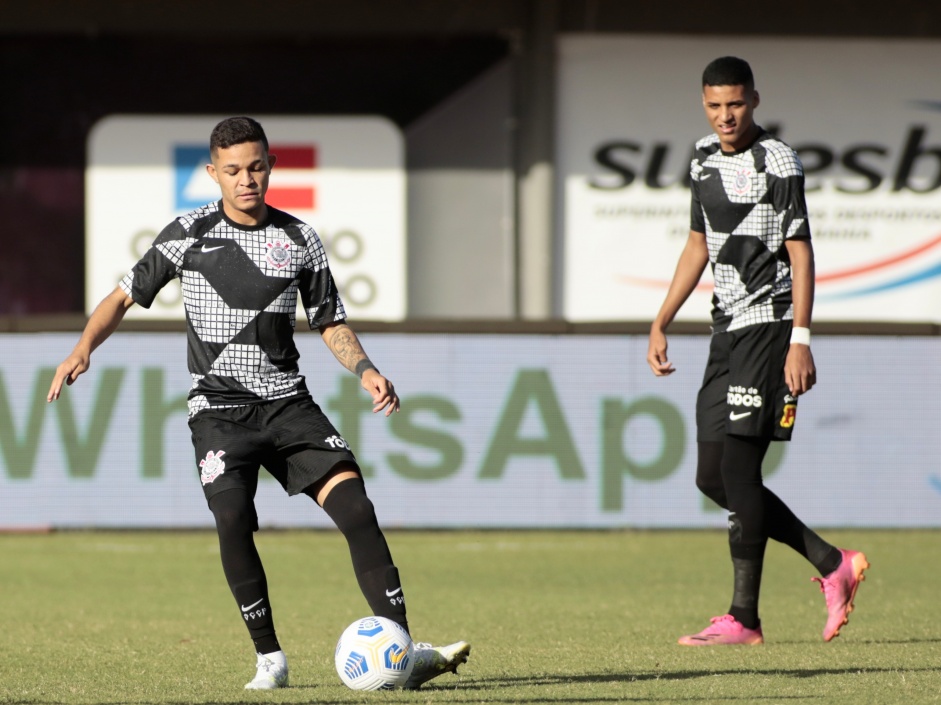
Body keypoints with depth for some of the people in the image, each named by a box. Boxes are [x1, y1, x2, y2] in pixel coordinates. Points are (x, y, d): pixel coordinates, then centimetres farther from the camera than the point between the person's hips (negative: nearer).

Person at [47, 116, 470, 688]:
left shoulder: (299, 240, 7)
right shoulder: (190, 234, 2)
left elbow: (331, 322, 16)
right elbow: (125, 296, 7)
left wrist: (365, 369, -3)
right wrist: (84, 349, -9)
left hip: (288, 401, 2)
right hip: (220, 403, -2)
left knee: (355, 507, -14)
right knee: (233, 518, -22)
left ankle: (403, 653, -16)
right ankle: (270, 658, -7)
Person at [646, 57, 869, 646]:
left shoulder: (778, 162, -8)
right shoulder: (705, 161, 14)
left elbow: (801, 253, -12)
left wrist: (801, 340, -19)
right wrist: (661, 325, 20)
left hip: (768, 325, -8)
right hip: (728, 329, 8)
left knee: (738, 468, -13)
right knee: (714, 477, 5)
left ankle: (743, 618, -11)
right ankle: (832, 565, 14)